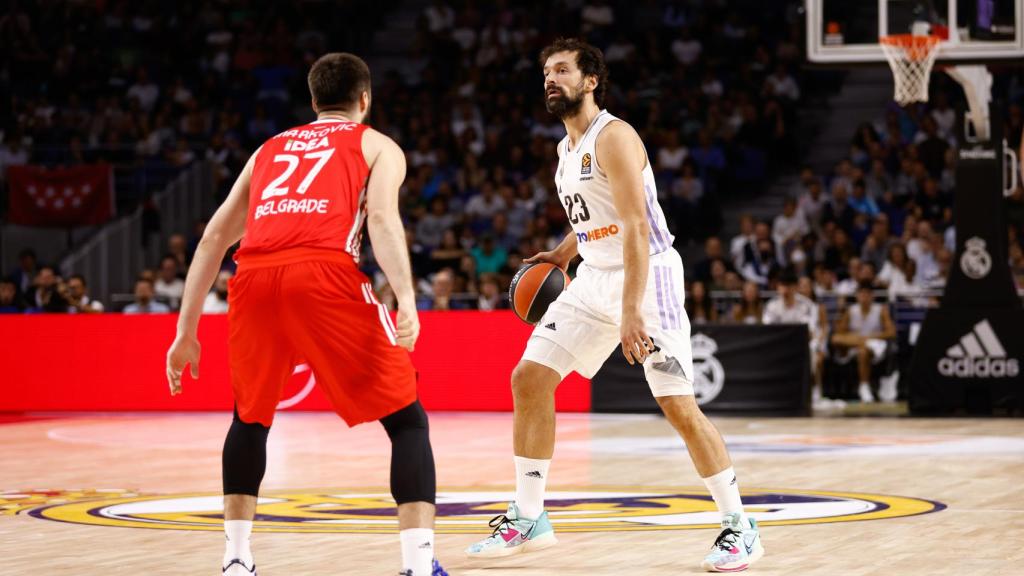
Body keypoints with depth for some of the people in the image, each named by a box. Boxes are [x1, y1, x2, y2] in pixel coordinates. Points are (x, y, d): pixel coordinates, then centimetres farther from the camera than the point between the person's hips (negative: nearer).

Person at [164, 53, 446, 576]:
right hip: (325, 275, -4)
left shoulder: (269, 150, 34)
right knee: (407, 421, 7)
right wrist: (407, 301, -13)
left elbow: (214, 237, 27)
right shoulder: (377, 146, 22)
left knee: (250, 419, 28)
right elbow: (382, 218, 0)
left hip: (254, 278, 4)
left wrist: (186, 332, 29)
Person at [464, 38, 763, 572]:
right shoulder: (566, 148, 12)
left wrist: (631, 312, -31)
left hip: (648, 274, -9)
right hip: (595, 275, 9)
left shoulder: (613, 138, -16)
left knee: (679, 406, -13)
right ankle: (527, 518, 10)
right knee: (528, 378, 2)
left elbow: (636, 228, -24)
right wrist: (563, 253, 16)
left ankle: (740, 527, -2)